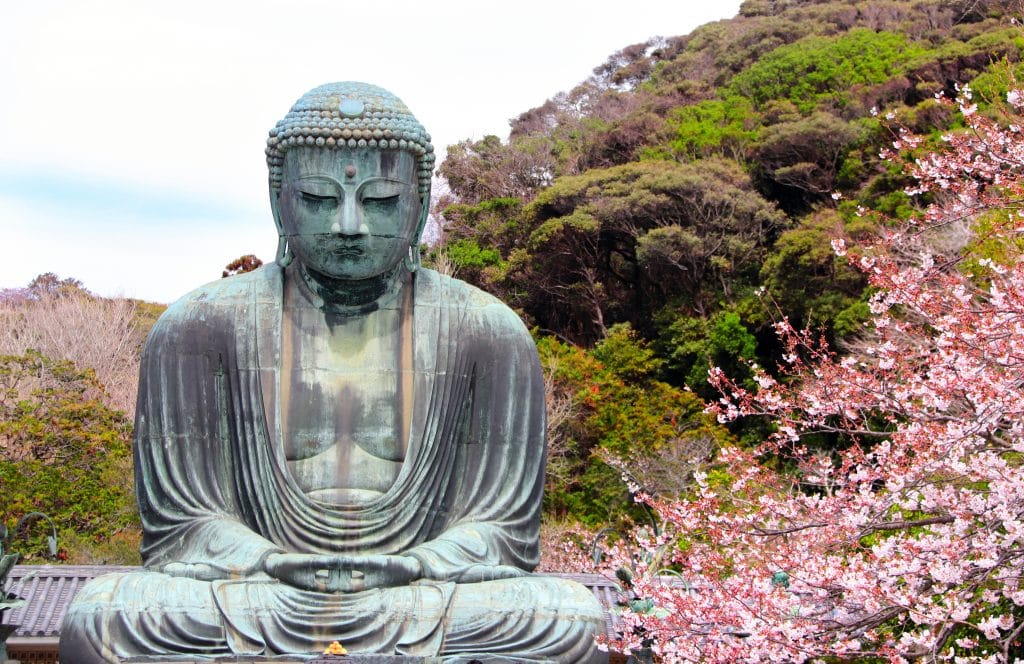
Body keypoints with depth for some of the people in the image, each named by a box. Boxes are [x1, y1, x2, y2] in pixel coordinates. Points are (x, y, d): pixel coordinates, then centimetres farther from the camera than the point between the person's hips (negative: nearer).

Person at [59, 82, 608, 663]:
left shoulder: (489, 333, 4)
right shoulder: (199, 328, 2)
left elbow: (499, 527, 4)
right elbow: (180, 524, 2)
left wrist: (410, 567, -18)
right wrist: (275, 565, -19)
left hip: (423, 604, 1)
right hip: (257, 608, 0)